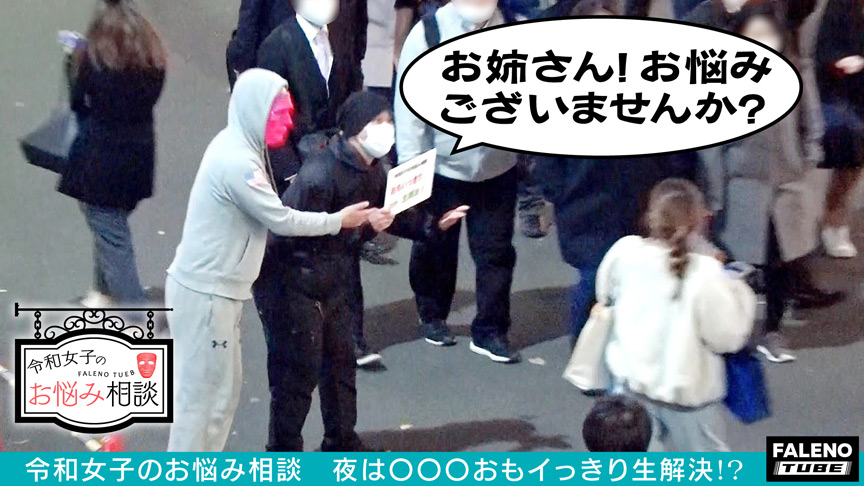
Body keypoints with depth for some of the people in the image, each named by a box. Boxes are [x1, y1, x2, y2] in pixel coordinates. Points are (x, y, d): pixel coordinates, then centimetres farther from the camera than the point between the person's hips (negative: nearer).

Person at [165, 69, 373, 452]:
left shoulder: (240, 148, 8)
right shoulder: (236, 161, -23)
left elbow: (269, 215, 13)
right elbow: (282, 221, -17)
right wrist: (339, 221, -5)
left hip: (217, 289, 10)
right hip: (204, 293, -10)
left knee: (225, 385, 17)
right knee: (202, 391, -2)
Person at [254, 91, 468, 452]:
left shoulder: (372, 169, 0)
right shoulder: (321, 172, -27)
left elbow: (391, 214, 13)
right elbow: (302, 233, -31)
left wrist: (434, 225, 0)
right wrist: (362, 226, -32)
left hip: (333, 280, 9)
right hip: (292, 282, -9)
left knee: (340, 359, 17)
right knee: (299, 368, -2)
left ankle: (341, 441, 33)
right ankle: (283, 450, 14)